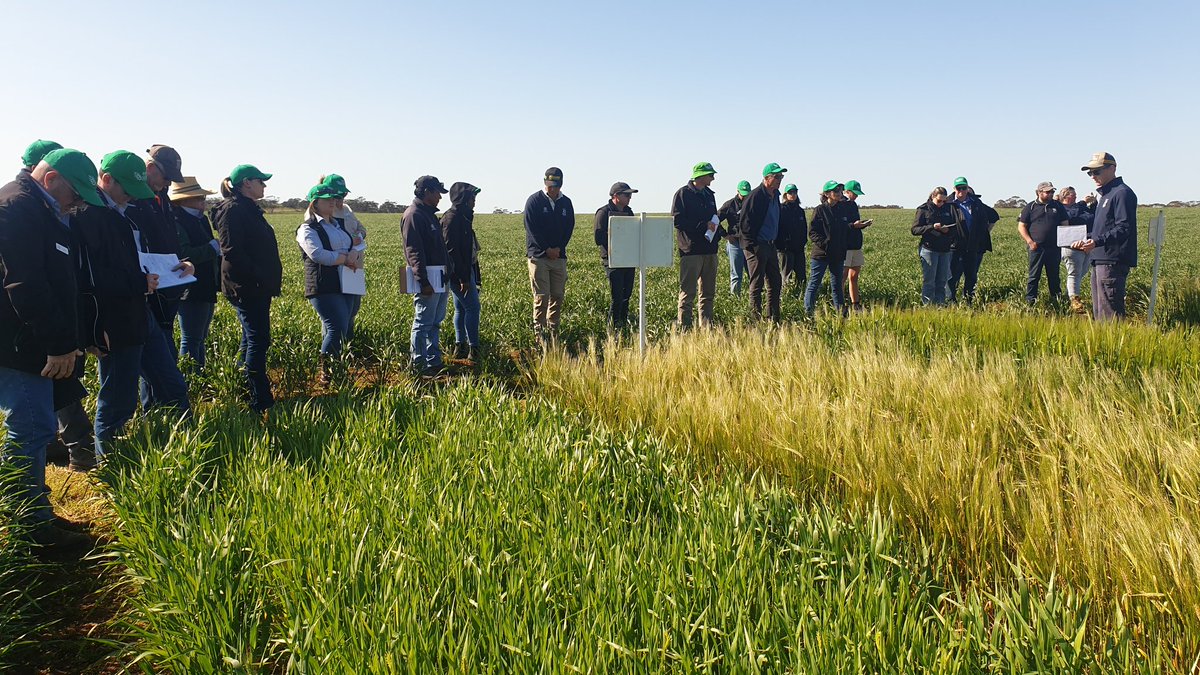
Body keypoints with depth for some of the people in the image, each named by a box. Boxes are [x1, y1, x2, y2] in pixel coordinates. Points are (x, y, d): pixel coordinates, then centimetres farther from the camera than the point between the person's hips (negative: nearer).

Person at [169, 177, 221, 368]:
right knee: (191, 341, -4)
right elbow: (184, 255, -25)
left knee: (200, 339, 15)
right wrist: (214, 246, -18)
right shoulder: (176, 222, -14)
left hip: (205, 290, 10)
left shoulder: (201, 220, 14)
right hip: (191, 292, -10)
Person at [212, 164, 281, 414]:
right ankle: (260, 403, -5)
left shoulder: (249, 210, 18)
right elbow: (232, 252, -22)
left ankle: (245, 392, 26)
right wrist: (258, 277, -22)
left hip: (257, 288, 11)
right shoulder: (233, 210, -14)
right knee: (258, 341, -9)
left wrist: (271, 280, 15)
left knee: (252, 339, 16)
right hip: (246, 288, -11)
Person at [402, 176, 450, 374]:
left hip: (439, 278, 10)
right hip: (427, 278, -10)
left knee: (435, 323, 14)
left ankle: (434, 362, 22)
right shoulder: (414, 215, -12)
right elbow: (414, 251, -19)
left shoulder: (429, 214, 19)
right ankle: (419, 365, 2)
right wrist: (423, 282, -23)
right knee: (423, 324, -4)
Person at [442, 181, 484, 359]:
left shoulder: (463, 217, 15)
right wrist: (463, 278, -22)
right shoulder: (452, 218, -15)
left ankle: (460, 347, 18)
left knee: (461, 308, 12)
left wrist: (472, 275, 20)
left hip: (466, 269, 10)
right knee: (472, 307, -9)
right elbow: (452, 249, -20)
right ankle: (473, 349, -3)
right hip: (458, 271, -10)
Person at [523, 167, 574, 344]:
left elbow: (569, 228, 11)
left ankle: (553, 330, 12)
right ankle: (538, 331, 0)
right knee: (542, 296, -7)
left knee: (558, 296, 3)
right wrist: (547, 249, -10)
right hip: (538, 255, -4)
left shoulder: (566, 203, 11)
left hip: (559, 256, 4)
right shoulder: (534, 201, -2)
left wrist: (559, 248, -4)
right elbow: (531, 228, -7)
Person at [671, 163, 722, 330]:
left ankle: (707, 327, 17)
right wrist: (703, 225, -17)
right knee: (688, 292, -8)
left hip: (710, 250, 8)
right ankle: (684, 328, -3)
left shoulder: (709, 194, 19)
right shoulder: (683, 194, -5)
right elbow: (677, 220, -14)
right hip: (691, 250, -8)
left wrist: (721, 231, 7)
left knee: (708, 292, 10)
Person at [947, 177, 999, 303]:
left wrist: (986, 232, 15)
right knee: (953, 276, -8)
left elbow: (994, 216, 23)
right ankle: (951, 301, -2)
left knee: (972, 277, 9)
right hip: (956, 248, -4)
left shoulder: (976, 203, 9)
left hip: (975, 248, 4)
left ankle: (968, 301, 17)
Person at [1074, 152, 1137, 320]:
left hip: (1113, 262, -10)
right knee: (1098, 311, 14)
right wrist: (1086, 240, 13)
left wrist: (1097, 241, -28)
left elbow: (1124, 228, -19)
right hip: (1100, 259, 10)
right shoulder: (1103, 195, 21)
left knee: (1110, 311, -11)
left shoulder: (1122, 193, -10)